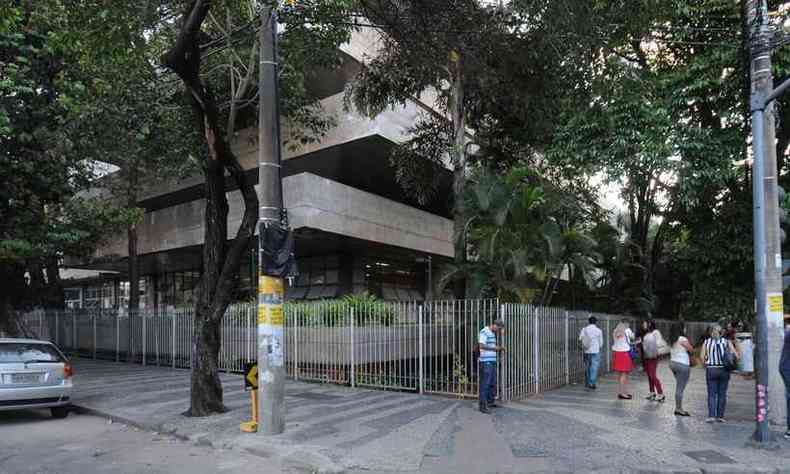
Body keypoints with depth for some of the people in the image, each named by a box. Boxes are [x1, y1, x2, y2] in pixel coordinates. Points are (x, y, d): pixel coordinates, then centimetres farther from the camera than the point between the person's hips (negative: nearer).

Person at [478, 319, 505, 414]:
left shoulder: (492, 333, 17)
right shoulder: (484, 332, -13)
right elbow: (481, 346, -22)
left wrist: (498, 348, 12)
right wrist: (494, 348, -14)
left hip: (492, 362, 10)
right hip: (486, 362, -10)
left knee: (492, 383, 16)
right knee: (485, 384, -7)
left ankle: (490, 402, 28)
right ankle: (483, 406, -4)